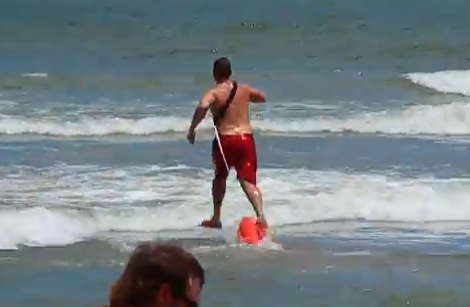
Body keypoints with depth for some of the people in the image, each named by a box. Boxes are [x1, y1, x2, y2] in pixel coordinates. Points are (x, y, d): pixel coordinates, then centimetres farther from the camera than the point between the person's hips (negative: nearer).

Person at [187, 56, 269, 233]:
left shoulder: (214, 93, -5)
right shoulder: (244, 90, 10)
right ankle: (260, 215, -29)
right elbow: (262, 97, 30)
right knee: (248, 181, -5)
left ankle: (216, 218, 32)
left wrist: (192, 128, -16)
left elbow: (202, 107, -26)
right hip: (246, 138, 2)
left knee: (220, 178, 22)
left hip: (225, 140, -2)